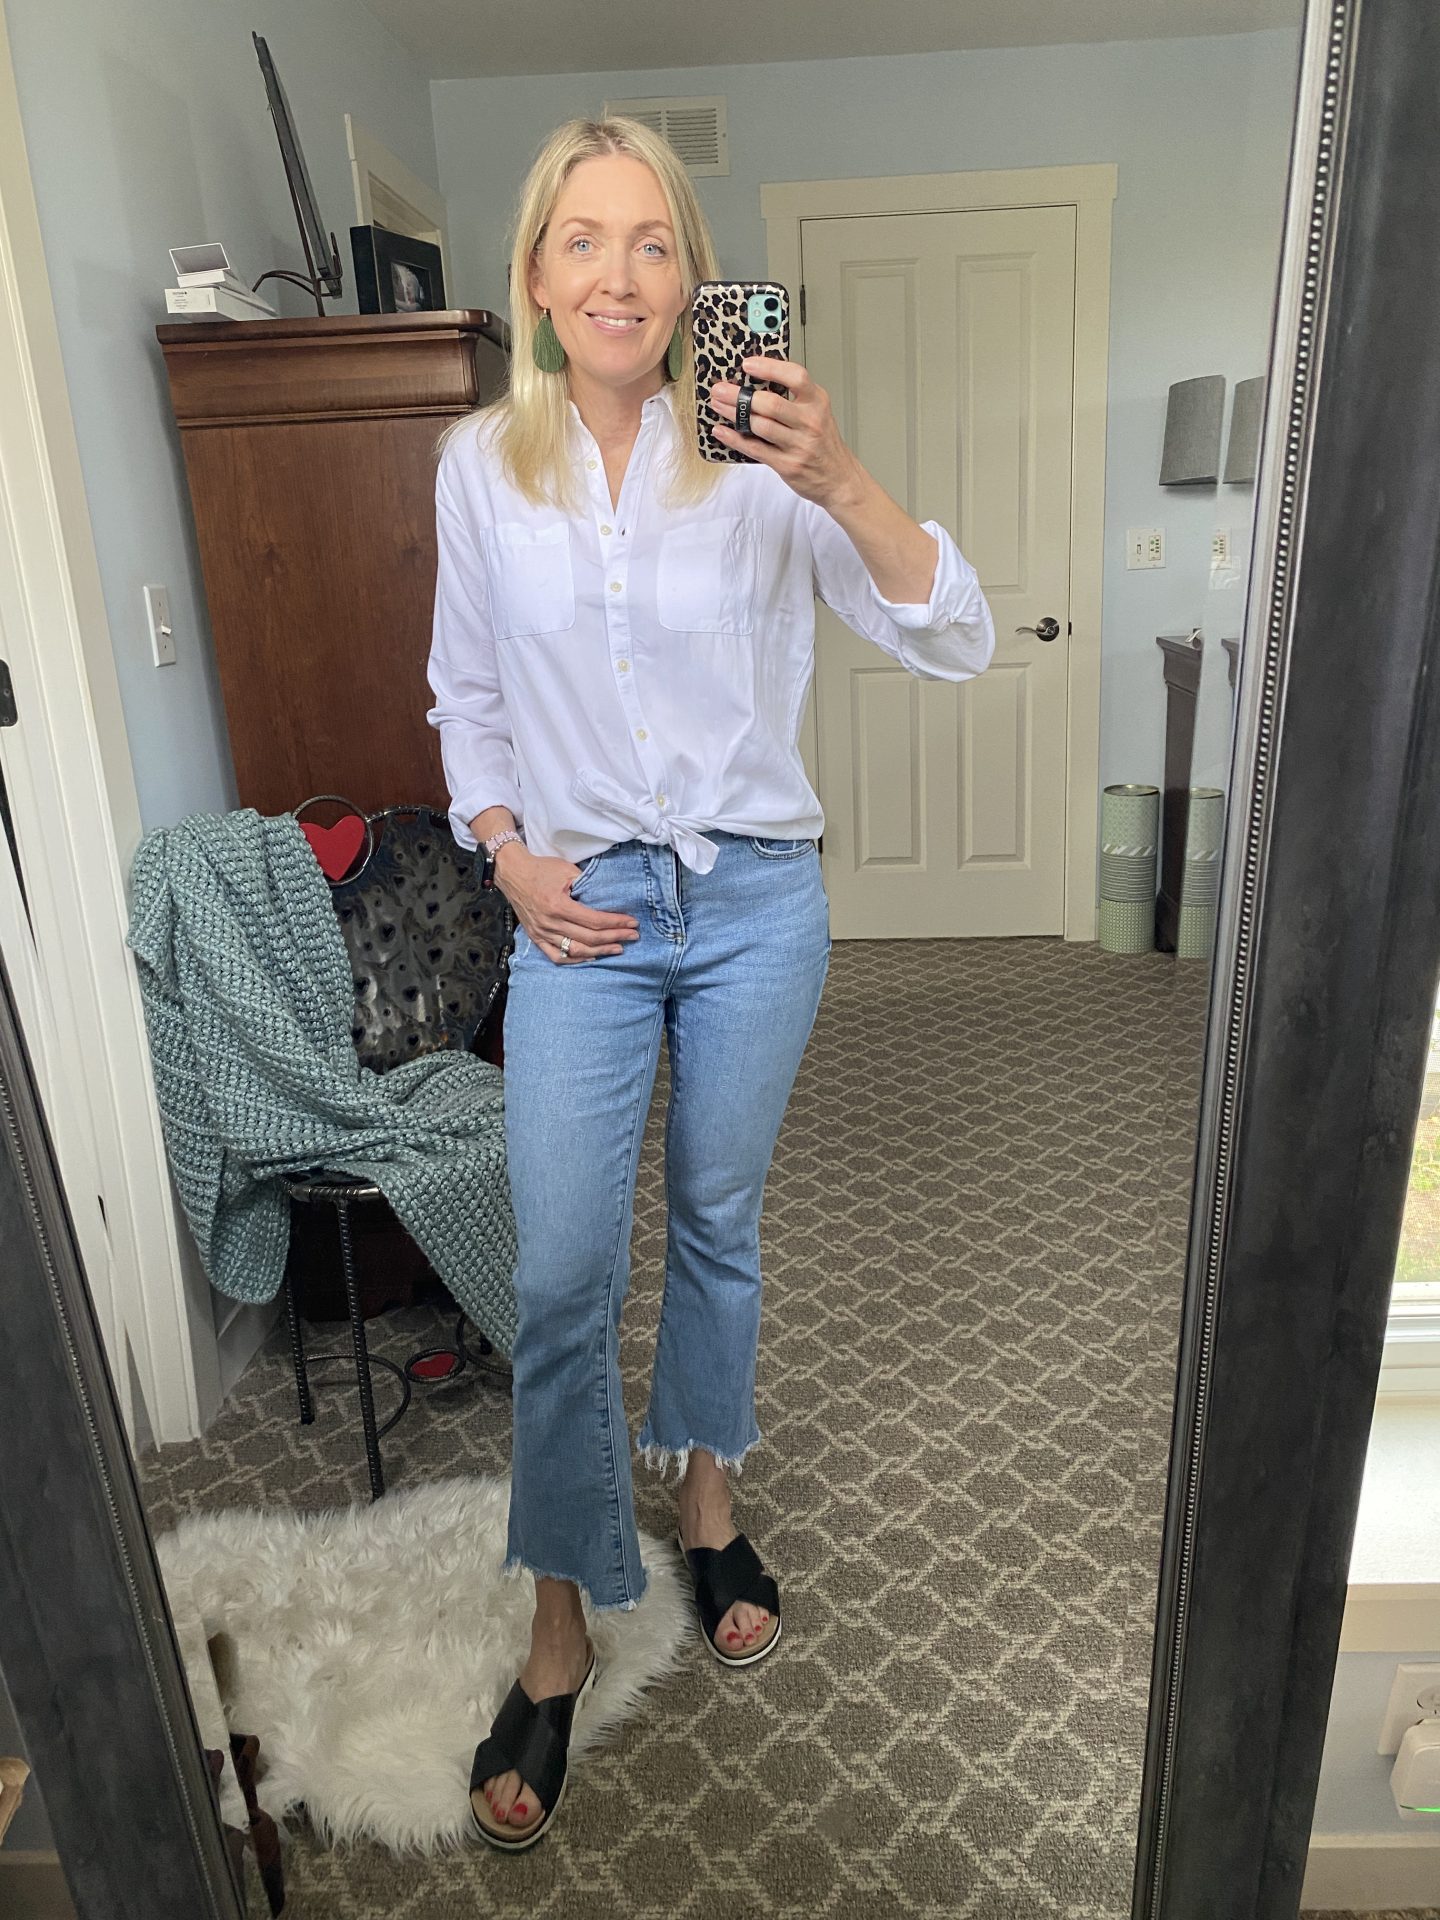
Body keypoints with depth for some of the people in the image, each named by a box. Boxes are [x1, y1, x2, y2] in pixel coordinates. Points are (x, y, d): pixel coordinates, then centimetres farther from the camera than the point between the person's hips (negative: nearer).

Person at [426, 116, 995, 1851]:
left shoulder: (755, 458, -6)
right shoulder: (480, 465, 0)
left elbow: (954, 646, -12)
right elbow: (466, 694, 10)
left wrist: (841, 486, -27)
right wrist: (506, 854, -4)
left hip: (755, 898, 0)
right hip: (579, 909, 1)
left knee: (718, 1225, 15)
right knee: (562, 1272, -2)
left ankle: (707, 1510, 41)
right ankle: (560, 1634, 20)